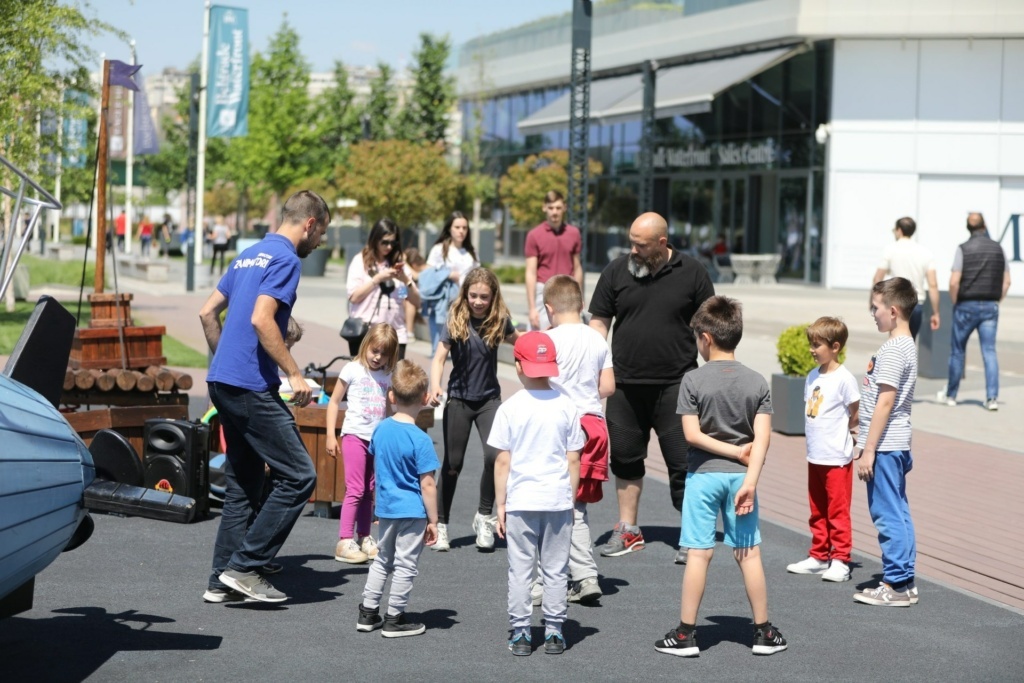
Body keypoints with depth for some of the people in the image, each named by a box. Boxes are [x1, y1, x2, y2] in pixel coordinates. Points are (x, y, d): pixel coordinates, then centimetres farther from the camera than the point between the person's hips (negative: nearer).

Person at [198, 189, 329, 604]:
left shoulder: (250, 255, 19)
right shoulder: (285, 259, -9)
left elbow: (208, 312, 22)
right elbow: (261, 319, -21)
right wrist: (295, 373, -17)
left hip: (223, 381, 10)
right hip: (252, 386, -10)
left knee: (242, 484, 14)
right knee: (298, 476, -7)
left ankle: (223, 582, 14)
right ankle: (243, 566, -7)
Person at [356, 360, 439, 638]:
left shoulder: (381, 430, -2)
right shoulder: (420, 440, -20)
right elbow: (427, 485, -18)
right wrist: (433, 521, -11)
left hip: (386, 508, 6)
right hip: (412, 511, -6)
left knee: (382, 560, 20)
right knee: (405, 566, 6)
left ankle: (368, 613, 24)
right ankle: (394, 619, 12)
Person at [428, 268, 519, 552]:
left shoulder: (499, 320, -4)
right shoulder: (456, 321, -9)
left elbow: (516, 339, 20)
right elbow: (439, 358, -14)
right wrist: (435, 386, -30)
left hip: (489, 399, 1)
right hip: (459, 399, -1)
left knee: (495, 454, -17)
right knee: (452, 464, 3)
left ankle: (484, 516, 3)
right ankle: (441, 524, 17)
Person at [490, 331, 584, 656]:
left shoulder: (510, 408, -7)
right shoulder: (566, 407, -3)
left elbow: (502, 462, -5)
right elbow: (573, 460, 1)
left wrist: (500, 505, 3)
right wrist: (571, 500, 12)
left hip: (520, 502, -1)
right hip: (558, 501, 1)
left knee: (520, 570, 7)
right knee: (555, 570, 9)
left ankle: (520, 633, 10)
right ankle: (554, 632, 12)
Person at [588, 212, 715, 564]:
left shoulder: (691, 273, -1)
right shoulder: (617, 271, 4)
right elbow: (599, 321, 8)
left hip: (676, 385, -3)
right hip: (625, 385, 3)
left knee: (683, 462, -4)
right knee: (625, 456, 10)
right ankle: (628, 531, 23)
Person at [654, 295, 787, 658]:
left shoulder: (693, 380, -7)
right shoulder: (757, 382, 1)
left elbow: (692, 434, -12)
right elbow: (762, 437, -8)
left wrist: (735, 451, -5)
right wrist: (750, 481, -12)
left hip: (703, 474, -2)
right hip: (740, 476, 2)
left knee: (699, 553, 1)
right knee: (749, 553, 9)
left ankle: (686, 633, 7)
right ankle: (763, 631, 16)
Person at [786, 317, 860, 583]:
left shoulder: (844, 379, -14)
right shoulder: (812, 377, 9)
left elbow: (856, 415, -7)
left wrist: (846, 429, 6)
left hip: (837, 458, -8)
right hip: (814, 456, 8)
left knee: (837, 511, -1)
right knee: (817, 511, 15)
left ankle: (840, 560, 5)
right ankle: (819, 557, 24)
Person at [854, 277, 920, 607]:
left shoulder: (892, 350, -17)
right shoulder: (906, 345, 14)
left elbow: (885, 403, -21)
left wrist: (868, 450, -19)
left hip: (885, 444, -10)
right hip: (897, 443, 10)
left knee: (888, 514, -5)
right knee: (898, 513, 13)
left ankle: (896, 585, -2)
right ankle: (904, 581, 18)